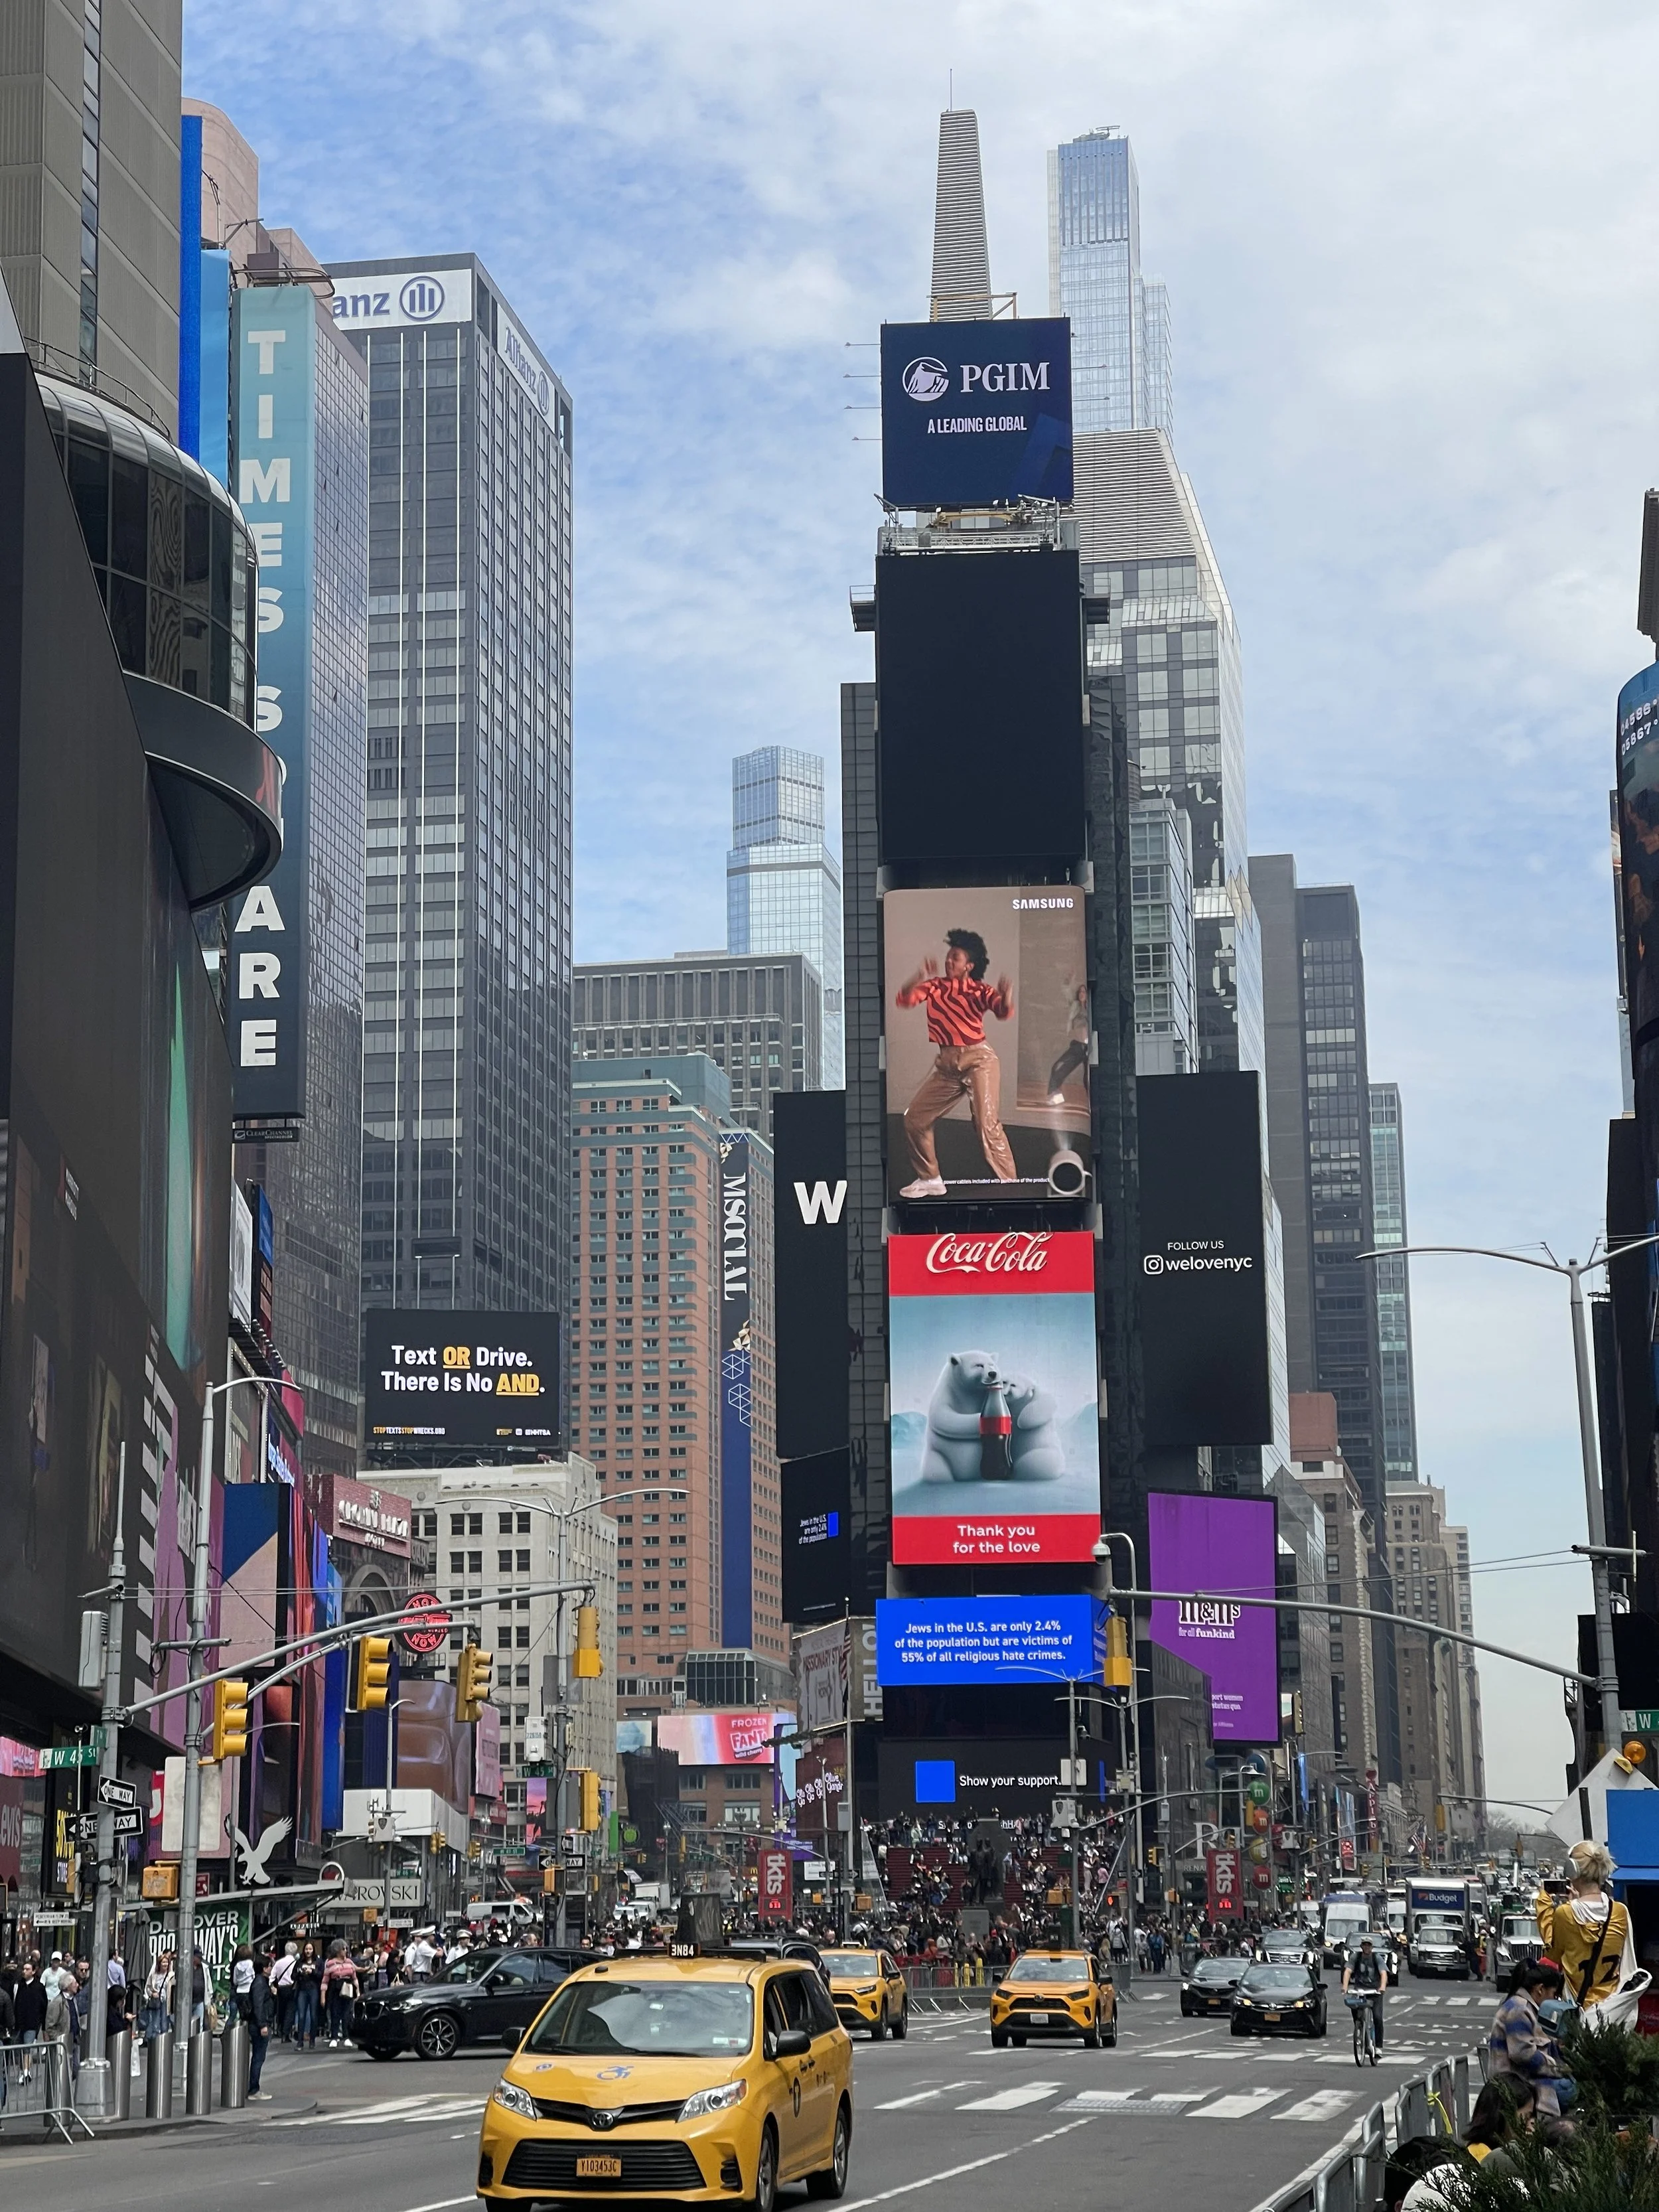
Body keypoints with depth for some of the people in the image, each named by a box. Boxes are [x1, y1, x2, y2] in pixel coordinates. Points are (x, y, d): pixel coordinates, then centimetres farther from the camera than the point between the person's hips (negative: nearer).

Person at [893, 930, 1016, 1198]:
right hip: (946, 1063, 6)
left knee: (987, 1124, -17)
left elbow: (1002, 1012, -23)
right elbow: (904, 1000, -9)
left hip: (979, 1059, -6)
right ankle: (930, 1180, 25)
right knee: (914, 1118, 10)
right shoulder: (934, 985, 5)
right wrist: (920, 977, -26)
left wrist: (1006, 1000, -48)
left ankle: (1009, 1185, -14)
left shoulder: (980, 989, -6)